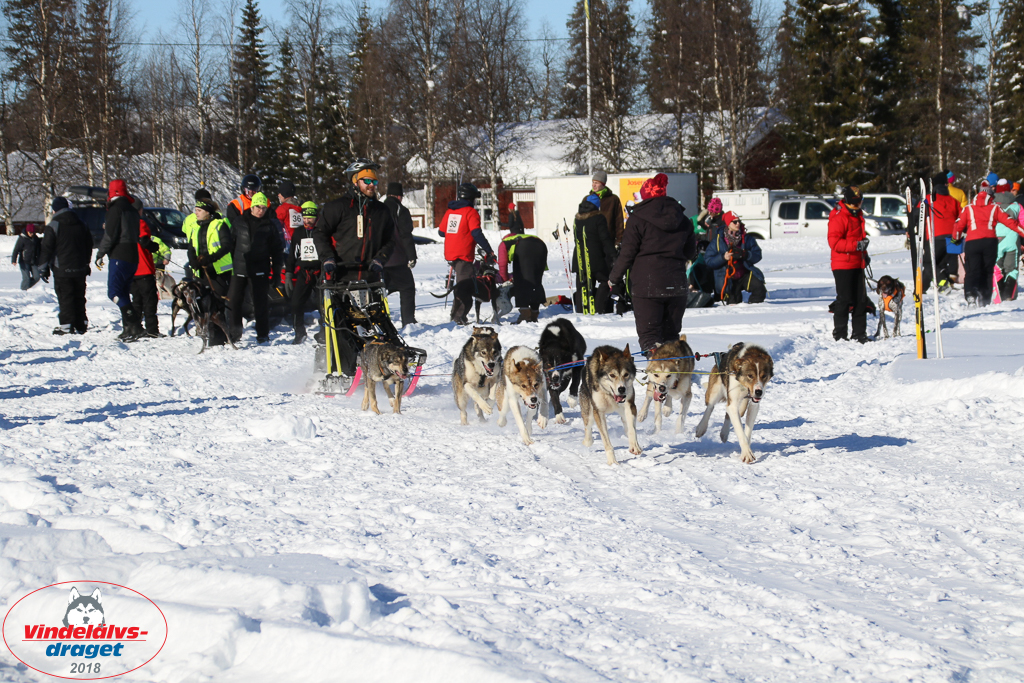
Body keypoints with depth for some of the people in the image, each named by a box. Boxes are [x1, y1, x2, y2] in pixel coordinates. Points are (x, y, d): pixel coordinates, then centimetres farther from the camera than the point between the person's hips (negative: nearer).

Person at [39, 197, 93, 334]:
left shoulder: (53, 226, -10)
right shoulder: (82, 224, 9)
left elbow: (46, 248, -10)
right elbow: (89, 245, 18)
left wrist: (44, 266, 0)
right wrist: (86, 264, 28)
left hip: (62, 270, -5)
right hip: (80, 269, 5)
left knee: (65, 298, -3)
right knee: (79, 298, 13)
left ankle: (66, 325, -6)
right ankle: (81, 324, 15)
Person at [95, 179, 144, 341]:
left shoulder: (116, 208, -10)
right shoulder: (132, 210, 17)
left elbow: (110, 235, -15)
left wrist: (100, 255, -8)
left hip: (119, 256, -9)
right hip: (133, 257, 9)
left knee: (114, 292, -11)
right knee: (123, 293, 13)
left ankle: (134, 325, -22)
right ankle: (128, 328, 8)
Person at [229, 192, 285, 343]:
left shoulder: (270, 225, 3)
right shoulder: (239, 223, 6)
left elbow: (277, 248, 8)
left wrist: (276, 268, 2)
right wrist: (229, 264, 8)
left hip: (259, 270, -2)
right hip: (239, 269, 2)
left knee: (261, 303, 0)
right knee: (233, 301, 2)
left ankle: (263, 334, 8)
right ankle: (234, 333, 13)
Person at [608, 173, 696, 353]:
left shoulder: (638, 218, -6)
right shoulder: (683, 220, 10)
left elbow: (627, 254, -6)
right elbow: (690, 253, 19)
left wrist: (614, 278, 7)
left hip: (647, 284, -5)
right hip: (676, 284, 5)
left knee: (648, 334, -3)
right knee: (671, 333, 15)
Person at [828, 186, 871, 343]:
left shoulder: (858, 214, 15)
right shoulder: (838, 217, -14)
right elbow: (834, 242, -21)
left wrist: (864, 254, 22)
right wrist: (856, 245, -28)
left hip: (857, 264, 9)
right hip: (843, 265, -9)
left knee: (861, 300, 9)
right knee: (844, 300, -5)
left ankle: (860, 334, 16)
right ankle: (840, 335, 2)